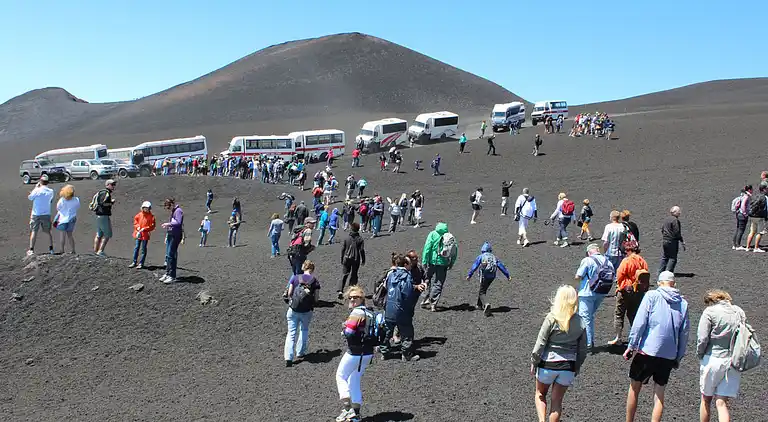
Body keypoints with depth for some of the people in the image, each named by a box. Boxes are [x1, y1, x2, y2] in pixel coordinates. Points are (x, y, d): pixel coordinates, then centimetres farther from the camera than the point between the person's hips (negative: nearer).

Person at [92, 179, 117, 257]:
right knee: (107, 235, -7)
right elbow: (102, 203, -24)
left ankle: (95, 251, 16)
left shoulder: (101, 192, 19)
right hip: (104, 216, -10)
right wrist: (111, 203, -12)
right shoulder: (105, 193, -13)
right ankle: (100, 251, -8)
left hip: (99, 216, 10)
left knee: (99, 235, 13)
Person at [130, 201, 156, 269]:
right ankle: (134, 262, 19)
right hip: (138, 234, 4)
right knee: (136, 248, 10)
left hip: (145, 235, -4)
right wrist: (137, 227, -5)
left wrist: (144, 229, -15)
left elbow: (152, 227, -8)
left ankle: (141, 263, 8)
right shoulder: (139, 215, 4)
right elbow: (135, 222, 14)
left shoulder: (151, 216, -6)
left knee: (143, 249, 2)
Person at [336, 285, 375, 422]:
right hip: (368, 354, 8)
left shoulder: (356, 313, -17)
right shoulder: (370, 313, 10)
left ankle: (347, 407, -2)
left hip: (354, 353, -8)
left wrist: (344, 331, -3)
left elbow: (349, 333, -23)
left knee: (341, 376, 9)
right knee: (355, 381, 19)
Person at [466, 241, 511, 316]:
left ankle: (486, 304, -30)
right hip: (492, 276, 5)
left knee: (482, 293, -3)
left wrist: (469, 275, -10)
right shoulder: (494, 257, 17)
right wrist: (508, 275, 10)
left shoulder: (480, 256, 5)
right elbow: (502, 266, 11)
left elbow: (474, 266, -6)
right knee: (483, 289, 24)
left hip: (484, 276, -5)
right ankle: (479, 305, 32)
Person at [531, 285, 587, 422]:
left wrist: (533, 362, -1)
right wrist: (577, 368, 18)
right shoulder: (580, 323, -1)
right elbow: (582, 350, 5)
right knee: (557, 400, 13)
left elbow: (540, 343, -12)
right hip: (568, 367, 3)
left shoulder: (551, 318, -13)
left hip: (548, 364, -2)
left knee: (540, 394, 18)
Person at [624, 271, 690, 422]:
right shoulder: (683, 303, 6)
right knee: (659, 394, 11)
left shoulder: (652, 296, -5)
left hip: (647, 350, -3)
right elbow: (684, 333, 9)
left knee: (634, 387, 11)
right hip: (669, 355, 3)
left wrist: (631, 346, -5)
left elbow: (639, 323, -10)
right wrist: (679, 357, 17)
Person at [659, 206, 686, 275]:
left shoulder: (666, 219, 11)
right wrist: (682, 241, -10)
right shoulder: (675, 220, -14)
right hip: (672, 241, -8)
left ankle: (660, 272, 12)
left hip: (664, 241, 8)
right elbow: (677, 232, -17)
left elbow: (662, 229, 17)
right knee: (673, 258, 0)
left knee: (664, 257, 12)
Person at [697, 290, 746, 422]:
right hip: (734, 362, 4)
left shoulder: (710, 312, -6)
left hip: (713, 359, -4)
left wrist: (700, 355, 3)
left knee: (706, 399, 14)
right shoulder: (739, 312, 8)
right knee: (721, 403, 4)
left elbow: (702, 339, -12)